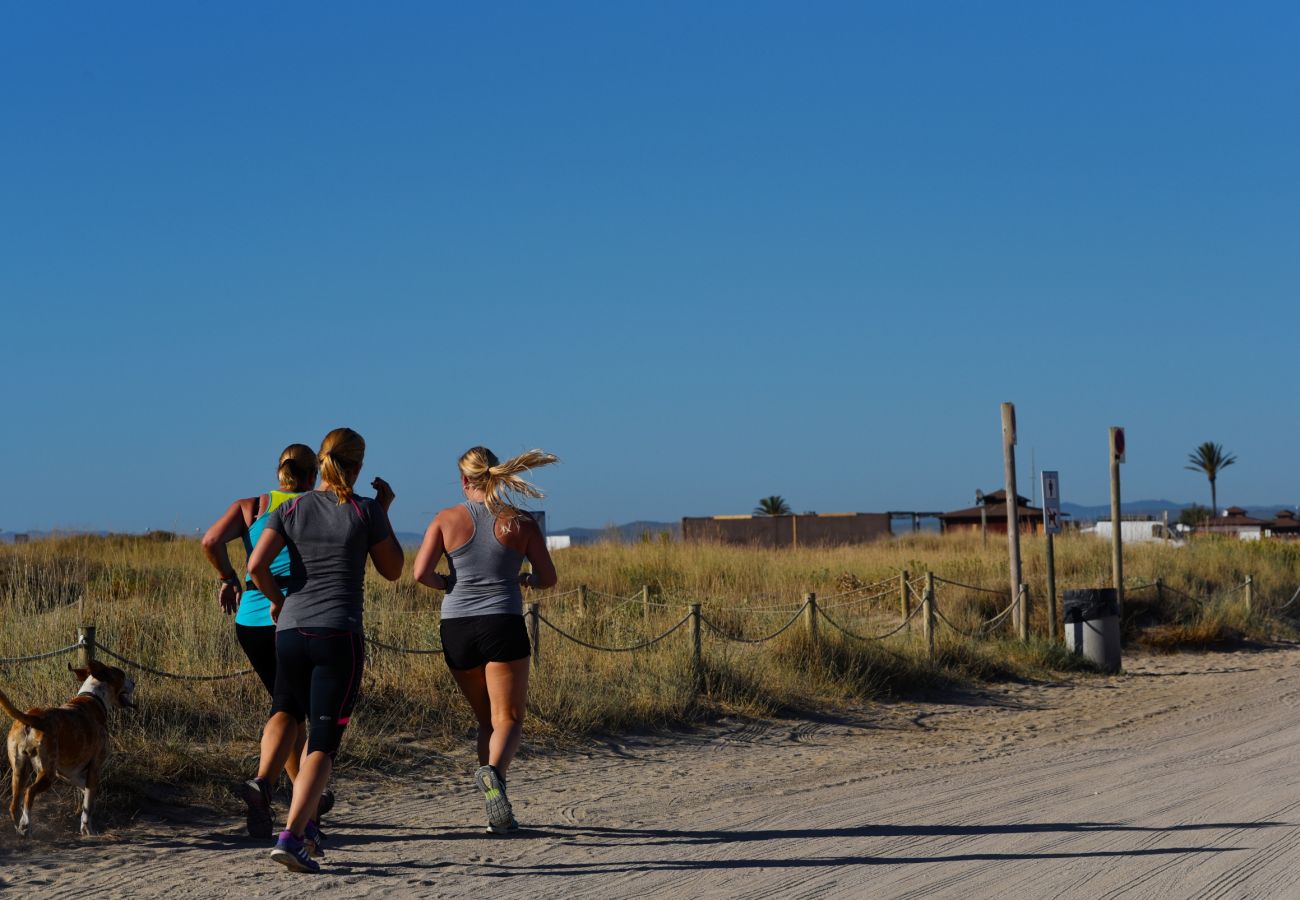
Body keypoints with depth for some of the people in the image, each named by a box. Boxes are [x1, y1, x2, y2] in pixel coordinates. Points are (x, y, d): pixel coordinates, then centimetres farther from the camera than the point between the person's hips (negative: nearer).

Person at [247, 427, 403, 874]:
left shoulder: (292, 509, 6)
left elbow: (256, 565, -4)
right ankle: (292, 836, -18)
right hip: (340, 635, -4)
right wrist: (384, 511, 16)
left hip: (290, 631, 4)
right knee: (325, 741, -4)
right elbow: (393, 570, 11)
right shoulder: (365, 511, -1)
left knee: (317, 731, 23)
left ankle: (307, 825, 22)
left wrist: (277, 599, 14)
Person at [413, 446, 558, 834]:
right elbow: (548, 577, 6)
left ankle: (498, 810, 8)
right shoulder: (519, 522, 2)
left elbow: (421, 573, -6)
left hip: (456, 628, 2)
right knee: (508, 718, 2)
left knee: (486, 719, 16)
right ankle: (493, 770, -31)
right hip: (503, 624, -2)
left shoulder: (447, 519, 2)